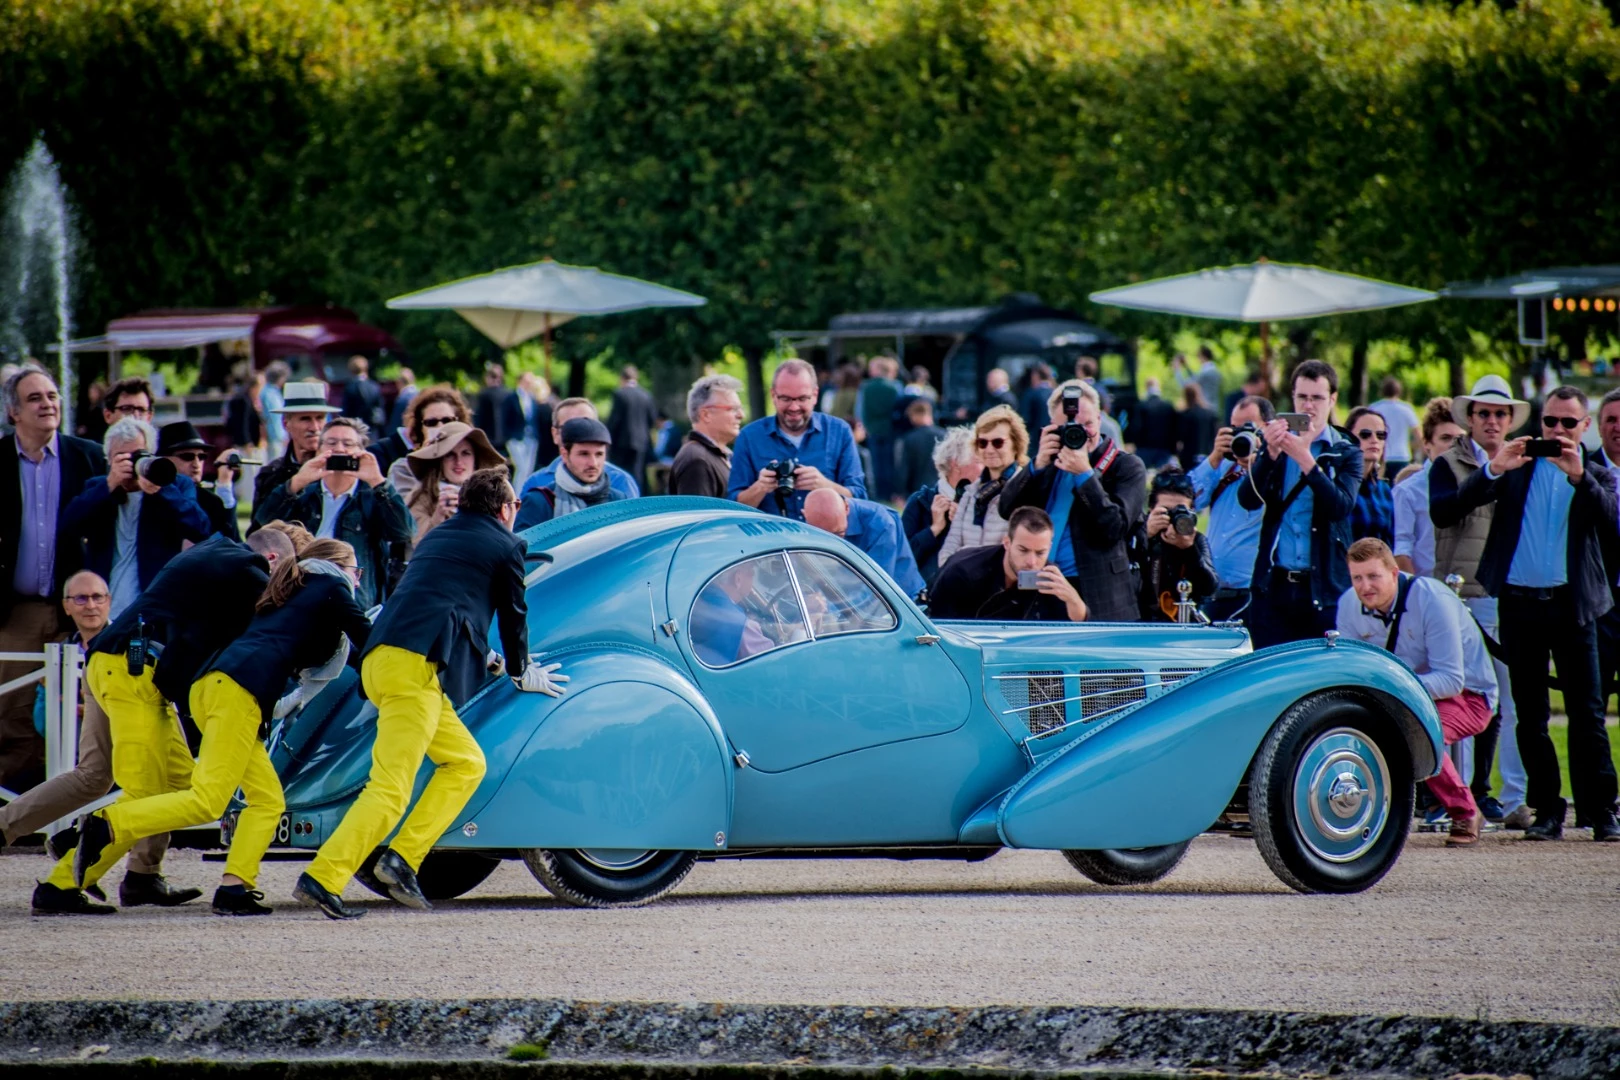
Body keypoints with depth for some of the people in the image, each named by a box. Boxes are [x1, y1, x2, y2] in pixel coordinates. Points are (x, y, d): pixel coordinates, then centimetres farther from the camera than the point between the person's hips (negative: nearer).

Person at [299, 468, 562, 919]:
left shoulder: (440, 536, 29)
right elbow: (513, 614, 15)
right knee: (391, 788, -12)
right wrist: (522, 674, 33)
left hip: (381, 660, 8)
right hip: (416, 667, -8)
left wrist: (490, 660, 54)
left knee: (466, 763, 18)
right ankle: (323, 878, -21)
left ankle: (403, 858, 7)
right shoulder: (504, 545, 8)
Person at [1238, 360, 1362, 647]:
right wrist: (1271, 453, -18)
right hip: (1274, 586, 2)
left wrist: (1305, 458, -22)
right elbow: (1248, 500, -3)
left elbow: (1341, 506, -12)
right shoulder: (1276, 445, 11)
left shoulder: (1346, 454, 5)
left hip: (1324, 589, -2)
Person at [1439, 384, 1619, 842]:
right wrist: (1494, 468, -18)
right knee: (1530, 714, 4)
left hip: (1570, 603, -1)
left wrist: (1579, 476, -22)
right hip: (1519, 602, 1)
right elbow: (1463, 501, 0)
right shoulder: (1519, 466, 10)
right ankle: (1547, 809, 11)